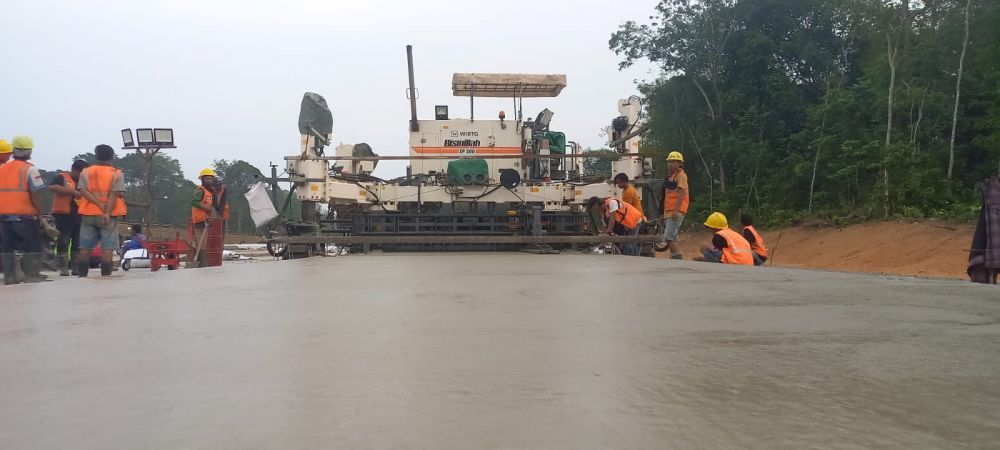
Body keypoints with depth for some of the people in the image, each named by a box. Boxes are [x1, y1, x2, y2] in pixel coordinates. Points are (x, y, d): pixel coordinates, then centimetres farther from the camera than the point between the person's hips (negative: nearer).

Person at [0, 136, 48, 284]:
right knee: (33, 246, 2)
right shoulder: (30, 169, -10)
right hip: (25, 216, -6)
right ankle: (31, 275, -2)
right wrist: (40, 213, -6)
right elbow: (35, 195, -14)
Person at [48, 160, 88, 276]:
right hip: (64, 215, -6)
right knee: (63, 242, -5)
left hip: (79, 215, 6)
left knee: (78, 243, 8)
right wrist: (73, 192, -24)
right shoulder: (61, 177, -1)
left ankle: (76, 268, 15)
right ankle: (63, 268, -3)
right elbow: (52, 187, -20)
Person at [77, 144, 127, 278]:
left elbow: (83, 190, -7)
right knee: (107, 247, -3)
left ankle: (82, 275, 10)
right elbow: (114, 195, -13)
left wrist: (99, 204, -13)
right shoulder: (116, 174, -2)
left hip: (89, 214, 3)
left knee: (85, 247, 8)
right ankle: (105, 275, -7)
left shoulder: (86, 172, 8)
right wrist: (107, 213, -18)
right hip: (108, 216, -3)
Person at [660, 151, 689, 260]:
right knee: (671, 239, 10)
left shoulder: (681, 175, -5)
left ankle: (679, 259, -18)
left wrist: (676, 211, -24)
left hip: (676, 212, -10)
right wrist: (663, 213, 22)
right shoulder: (670, 176, 22)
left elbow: (681, 194, -16)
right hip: (668, 212, 10)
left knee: (669, 237, -18)